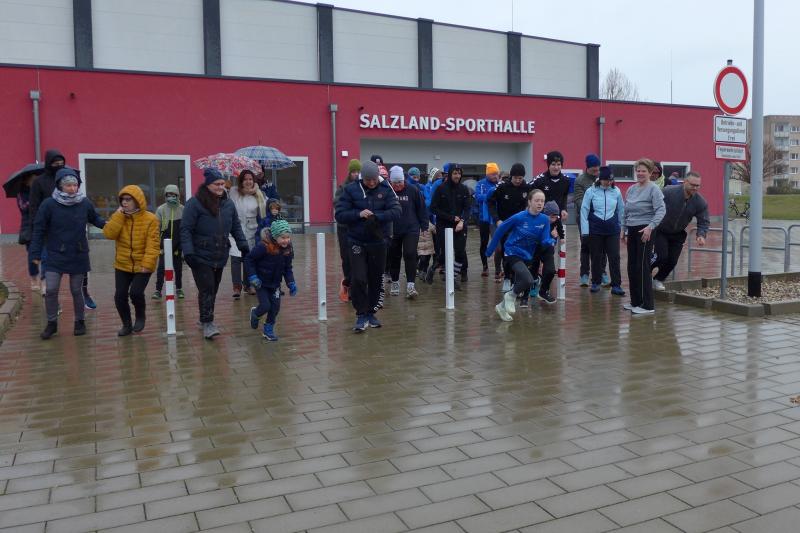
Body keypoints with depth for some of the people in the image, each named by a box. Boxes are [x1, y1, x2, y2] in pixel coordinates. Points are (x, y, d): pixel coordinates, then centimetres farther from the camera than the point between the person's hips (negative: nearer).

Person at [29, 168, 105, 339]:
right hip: (55, 256, -1)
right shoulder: (49, 204, -10)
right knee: (51, 290, -5)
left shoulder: (85, 203, -5)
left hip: (78, 256, 1)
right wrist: (36, 253, -5)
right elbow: (39, 230, -4)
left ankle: (79, 322, 27)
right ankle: (52, 323, 14)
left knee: (76, 290, 10)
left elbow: (95, 219, 13)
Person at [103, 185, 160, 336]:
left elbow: (153, 245, -15)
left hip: (142, 266, -4)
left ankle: (140, 316, 14)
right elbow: (108, 234, -13)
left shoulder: (150, 219, -10)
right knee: (120, 296, 2)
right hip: (122, 265, 4)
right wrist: (119, 215, -15)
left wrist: (147, 264, -23)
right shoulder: (118, 217, 4)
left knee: (135, 293, -17)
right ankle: (126, 325, 22)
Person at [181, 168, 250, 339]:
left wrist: (243, 246, 6)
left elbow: (236, 227, 15)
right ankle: (207, 323, 0)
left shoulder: (228, 204, 8)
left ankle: (206, 319, 28)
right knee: (206, 289, -9)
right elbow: (186, 229, -12)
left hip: (220, 257, 6)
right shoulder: (195, 203, -10)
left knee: (213, 289, 13)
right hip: (201, 257, -6)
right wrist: (188, 252, -20)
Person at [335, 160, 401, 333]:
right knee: (358, 279, -11)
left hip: (379, 242, 2)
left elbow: (397, 211, -11)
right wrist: (359, 214, -22)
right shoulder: (350, 189, -4)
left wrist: (376, 216, -25)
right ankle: (361, 315, 3)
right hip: (357, 242, -2)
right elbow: (339, 215, -6)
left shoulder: (386, 190, -1)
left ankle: (371, 313, 25)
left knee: (376, 280, 10)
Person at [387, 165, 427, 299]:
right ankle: (395, 283, 29)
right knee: (394, 257, 11)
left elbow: (422, 209, 2)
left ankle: (410, 285, -10)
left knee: (410, 255, -13)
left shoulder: (412, 190, -6)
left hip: (411, 230, -1)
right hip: (392, 231, 2)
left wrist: (425, 226, 1)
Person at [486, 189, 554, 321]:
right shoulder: (519, 217, -19)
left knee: (520, 287, 15)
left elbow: (545, 241, -8)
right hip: (513, 253, -6)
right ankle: (511, 296, 2)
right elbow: (501, 230, -8)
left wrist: (551, 241, -32)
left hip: (526, 256, 6)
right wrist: (490, 250, -2)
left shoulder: (545, 220, -7)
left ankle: (502, 306, 38)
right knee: (528, 280, -26)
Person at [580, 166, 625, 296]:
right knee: (596, 257, 8)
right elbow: (584, 210, -2)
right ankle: (596, 283, 22)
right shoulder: (591, 191, -4)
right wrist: (584, 230, -5)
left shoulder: (616, 191, 2)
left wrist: (621, 227, 15)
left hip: (613, 229, 1)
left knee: (614, 257, -2)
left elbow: (621, 210, 12)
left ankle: (616, 285, 2)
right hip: (595, 229, -1)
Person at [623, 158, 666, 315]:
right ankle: (636, 302, 22)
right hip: (632, 231, 7)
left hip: (645, 231, -7)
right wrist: (625, 232, 16)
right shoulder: (631, 189, 12)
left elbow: (661, 210, -18)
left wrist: (650, 226, -29)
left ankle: (648, 305, -1)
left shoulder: (653, 189, -8)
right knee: (632, 267, 10)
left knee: (642, 267, -7)